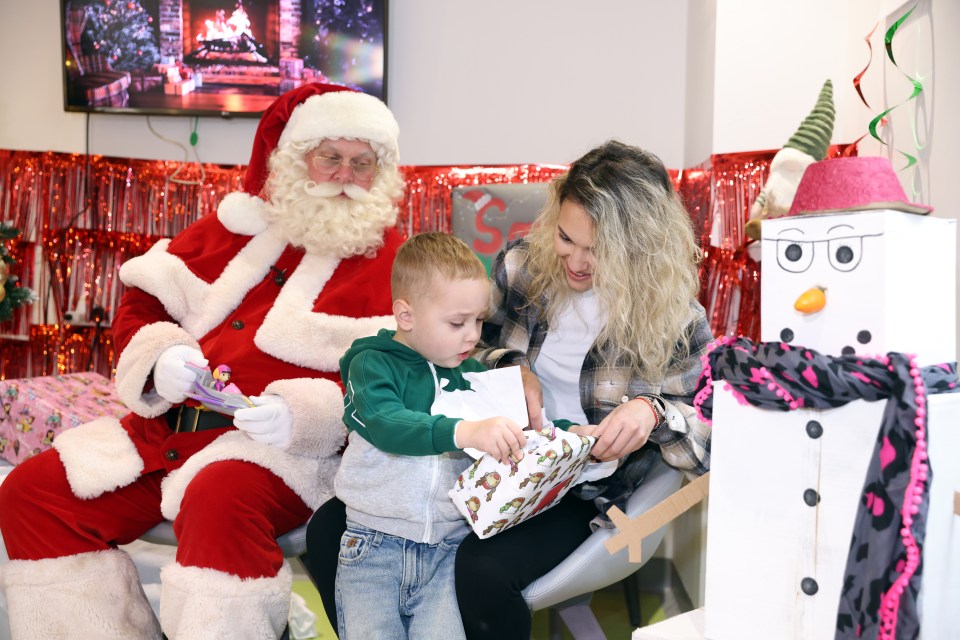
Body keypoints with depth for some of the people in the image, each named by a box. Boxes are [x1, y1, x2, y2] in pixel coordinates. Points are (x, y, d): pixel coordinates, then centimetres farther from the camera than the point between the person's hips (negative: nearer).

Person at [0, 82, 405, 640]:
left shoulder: (390, 260, 1)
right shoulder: (235, 227, 16)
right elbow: (140, 306, 16)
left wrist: (303, 413, -25)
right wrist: (161, 357, -6)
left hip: (284, 447, -6)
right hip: (166, 432, 6)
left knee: (220, 499, -37)